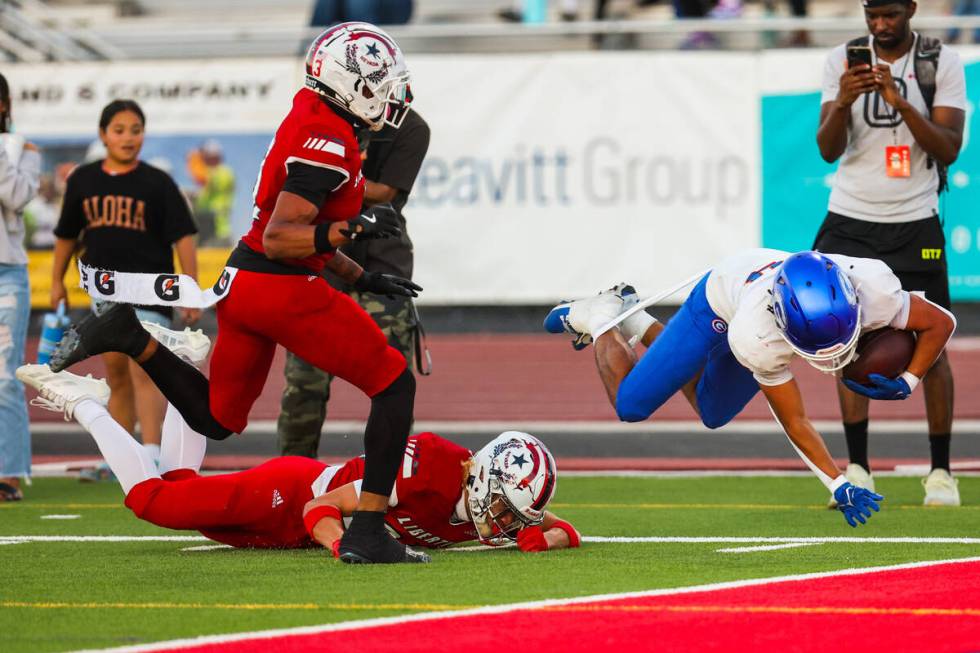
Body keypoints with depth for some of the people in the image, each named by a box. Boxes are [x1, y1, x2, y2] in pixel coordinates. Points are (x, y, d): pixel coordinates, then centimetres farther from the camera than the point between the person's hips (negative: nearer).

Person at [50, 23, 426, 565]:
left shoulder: (308, 121, 14)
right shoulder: (330, 142, -17)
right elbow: (279, 239, -22)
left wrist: (362, 278, 25)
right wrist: (351, 229, -30)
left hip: (241, 279, 9)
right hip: (282, 290, -9)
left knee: (215, 418, 23)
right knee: (394, 386, -1)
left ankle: (130, 337, 8)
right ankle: (367, 533, -7)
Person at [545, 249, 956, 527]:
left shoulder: (872, 290, -43)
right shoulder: (757, 339, -48)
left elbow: (941, 323, -23)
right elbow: (794, 421, -32)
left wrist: (906, 384, -35)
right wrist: (837, 485, -37)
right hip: (718, 303, -5)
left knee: (713, 414, 23)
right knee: (630, 404, 5)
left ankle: (636, 323, 38)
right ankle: (603, 318, 32)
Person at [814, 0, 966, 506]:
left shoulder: (941, 64, -2)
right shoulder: (843, 61, 2)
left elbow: (948, 149, -9)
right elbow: (828, 150, -2)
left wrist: (900, 102, -22)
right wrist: (843, 102, -21)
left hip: (915, 227, -2)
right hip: (850, 222, 2)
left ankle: (941, 470, 8)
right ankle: (857, 469, 4)